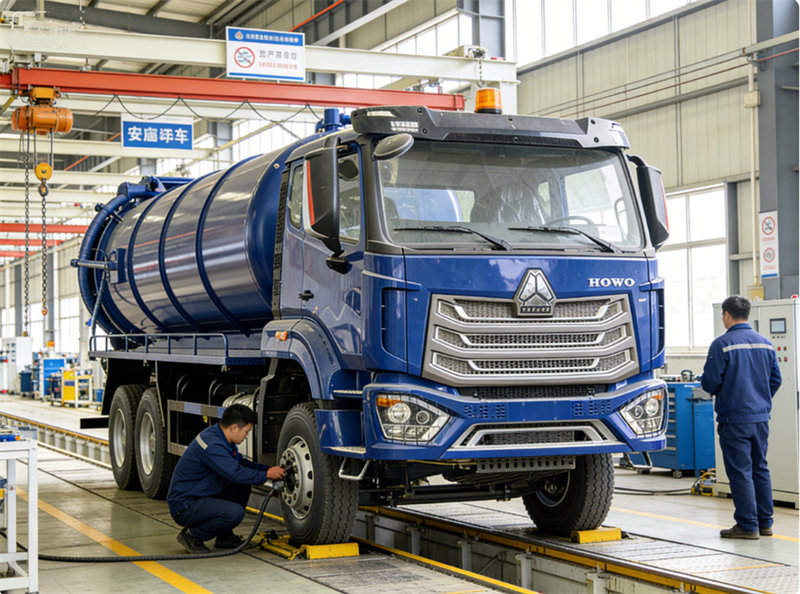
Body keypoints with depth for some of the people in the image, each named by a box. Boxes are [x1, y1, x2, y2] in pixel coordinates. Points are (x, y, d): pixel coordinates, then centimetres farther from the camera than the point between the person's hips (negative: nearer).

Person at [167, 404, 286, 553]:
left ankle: (224, 536, 13)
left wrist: (268, 469, 6)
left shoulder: (218, 436, 7)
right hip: (184, 506, -10)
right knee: (234, 512, -28)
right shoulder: (212, 445, -25)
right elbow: (237, 474, -26)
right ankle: (191, 535, -7)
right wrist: (267, 475, -11)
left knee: (243, 486, 6)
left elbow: (241, 462, 19)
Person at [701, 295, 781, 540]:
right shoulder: (765, 343, 8)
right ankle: (765, 522, 19)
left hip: (734, 419, -6)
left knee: (740, 472, -2)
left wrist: (717, 391, 10)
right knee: (760, 469, 15)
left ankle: (748, 526, 0)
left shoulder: (722, 344, -12)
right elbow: (776, 380, 13)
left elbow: (710, 382, -13)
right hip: (761, 418, 6)